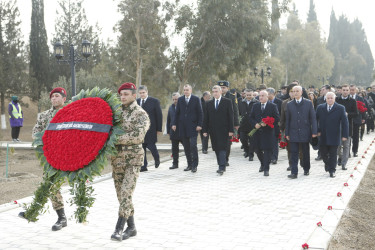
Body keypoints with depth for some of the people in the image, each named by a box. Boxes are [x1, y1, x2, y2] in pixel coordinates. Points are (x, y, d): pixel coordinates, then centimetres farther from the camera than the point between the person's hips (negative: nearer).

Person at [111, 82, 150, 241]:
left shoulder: (141, 114, -5)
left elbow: (139, 135, -19)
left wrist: (117, 139, -22)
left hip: (133, 158, -6)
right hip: (116, 158, 6)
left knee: (126, 193, -15)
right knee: (121, 194, 9)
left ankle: (119, 229, -13)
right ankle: (131, 228, 19)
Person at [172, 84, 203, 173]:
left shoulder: (196, 99, 1)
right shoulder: (180, 99, 11)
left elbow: (200, 113, -1)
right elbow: (177, 112, 13)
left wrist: (199, 125, -8)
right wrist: (174, 124, 5)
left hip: (192, 126, -4)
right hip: (183, 127, 4)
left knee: (193, 145, -12)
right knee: (186, 147, 6)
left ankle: (194, 165, -3)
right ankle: (189, 165, 14)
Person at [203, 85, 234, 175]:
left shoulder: (227, 102, 1)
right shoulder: (209, 103, 12)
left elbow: (230, 116, -2)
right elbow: (206, 118, 12)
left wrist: (231, 130, -8)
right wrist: (205, 130, 4)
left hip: (223, 130, -4)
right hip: (213, 130, 4)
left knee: (222, 148, -11)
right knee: (216, 149, 6)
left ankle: (222, 167, -13)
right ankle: (222, 166, 16)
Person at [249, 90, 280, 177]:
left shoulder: (273, 106, -1)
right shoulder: (255, 106, 11)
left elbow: (277, 118, -4)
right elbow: (251, 117, 11)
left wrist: (267, 123, -15)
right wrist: (255, 124, -8)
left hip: (268, 132, -4)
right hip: (257, 131, 4)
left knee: (267, 150, -4)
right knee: (257, 150, 10)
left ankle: (266, 169, 3)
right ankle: (263, 164, 35)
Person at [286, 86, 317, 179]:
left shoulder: (308, 103, 1)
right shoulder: (289, 104, 6)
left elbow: (313, 118, 0)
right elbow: (287, 120, 8)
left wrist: (314, 132, -6)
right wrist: (287, 133, 4)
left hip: (305, 132, -1)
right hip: (293, 133, 1)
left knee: (306, 153, 10)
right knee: (293, 153, -4)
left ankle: (306, 169, 26)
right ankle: (294, 172, -4)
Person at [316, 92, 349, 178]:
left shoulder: (341, 108, -3)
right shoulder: (320, 108, 4)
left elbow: (345, 122, -4)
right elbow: (316, 120, 9)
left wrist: (345, 135, -10)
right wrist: (317, 131, -2)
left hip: (334, 136, -2)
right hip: (323, 136, 2)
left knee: (333, 154, 3)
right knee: (323, 152, 7)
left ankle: (332, 170, 15)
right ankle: (327, 163, 36)